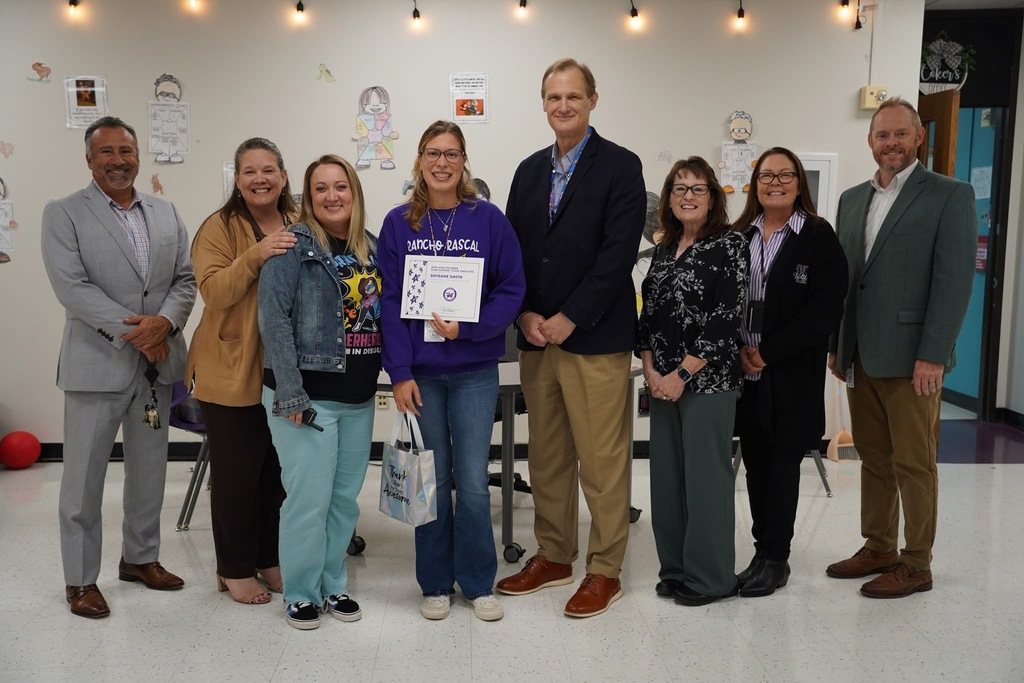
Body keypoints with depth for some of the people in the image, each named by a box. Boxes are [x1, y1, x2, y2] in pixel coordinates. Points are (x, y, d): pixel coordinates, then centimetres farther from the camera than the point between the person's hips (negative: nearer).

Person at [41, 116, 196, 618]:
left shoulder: (166, 214, 11)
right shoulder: (63, 214, -3)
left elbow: (185, 279, 6)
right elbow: (71, 286, -13)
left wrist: (164, 322, -13)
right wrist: (132, 333, -18)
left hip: (157, 364, 5)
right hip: (97, 364, -4)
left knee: (149, 469, 15)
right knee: (84, 477, 5)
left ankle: (140, 557, 32)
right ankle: (80, 579, 18)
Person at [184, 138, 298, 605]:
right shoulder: (219, 228, -6)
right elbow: (214, 292, -18)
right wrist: (256, 255, -30)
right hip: (232, 372, -4)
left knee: (278, 470, 13)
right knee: (236, 473, 5)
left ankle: (269, 558, 30)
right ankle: (235, 570, 20)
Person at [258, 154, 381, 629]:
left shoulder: (371, 247, 9)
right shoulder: (294, 245, -8)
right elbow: (274, 319, -14)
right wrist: (290, 392, -18)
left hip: (359, 397, 6)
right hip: (308, 396, -6)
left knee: (345, 497, 13)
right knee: (309, 497, -1)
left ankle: (334, 584, 30)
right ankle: (300, 593, 18)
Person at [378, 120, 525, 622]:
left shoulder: (488, 219, 0)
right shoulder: (399, 224, 2)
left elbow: (511, 289, -2)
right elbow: (390, 300, 0)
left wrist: (467, 328, -15)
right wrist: (400, 373, -7)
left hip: (474, 369, -1)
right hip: (420, 371, 1)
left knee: (473, 482, 2)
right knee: (432, 480, 9)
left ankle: (478, 583, 20)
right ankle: (436, 584, 24)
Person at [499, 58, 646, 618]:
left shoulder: (621, 167, -3)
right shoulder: (529, 170, 14)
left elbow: (618, 253, -12)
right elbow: (513, 251, 12)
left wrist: (568, 319, -14)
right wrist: (526, 316, -3)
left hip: (595, 339, -5)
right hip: (536, 338, 6)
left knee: (602, 460, 0)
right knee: (546, 456, 13)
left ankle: (605, 571, 14)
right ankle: (553, 556, 27)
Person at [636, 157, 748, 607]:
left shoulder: (728, 246, -7)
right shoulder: (663, 248, 13)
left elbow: (726, 319, -14)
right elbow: (648, 311, 12)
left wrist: (682, 375, -15)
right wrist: (650, 367, -1)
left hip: (707, 380, -6)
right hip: (661, 380, 6)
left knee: (705, 475, -1)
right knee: (666, 473, 10)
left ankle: (709, 577, 13)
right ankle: (675, 568, 23)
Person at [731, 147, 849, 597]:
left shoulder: (819, 237, -2)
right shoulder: (739, 236, 9)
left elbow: (825, 309, -10)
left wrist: (767, 351, -14)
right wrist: (739, 350, -8)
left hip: (791, 374, -3)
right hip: (744, 373, 4)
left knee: (782, 465, 3)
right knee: (755, 464, 9)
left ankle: (775, 559, 15)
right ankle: (764, 550, 22)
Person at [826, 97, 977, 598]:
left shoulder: (950, 196, -4)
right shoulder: (852, 199, 14)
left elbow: (954, 280, -11)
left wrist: (932, 355, -16)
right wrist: (836, 345, 11)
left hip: (911, 358, -5)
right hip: (859, 357, 6)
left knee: (914, 463, 3)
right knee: (873, 458, 13)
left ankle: (916, 564, 14)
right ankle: (878, 548, 25)